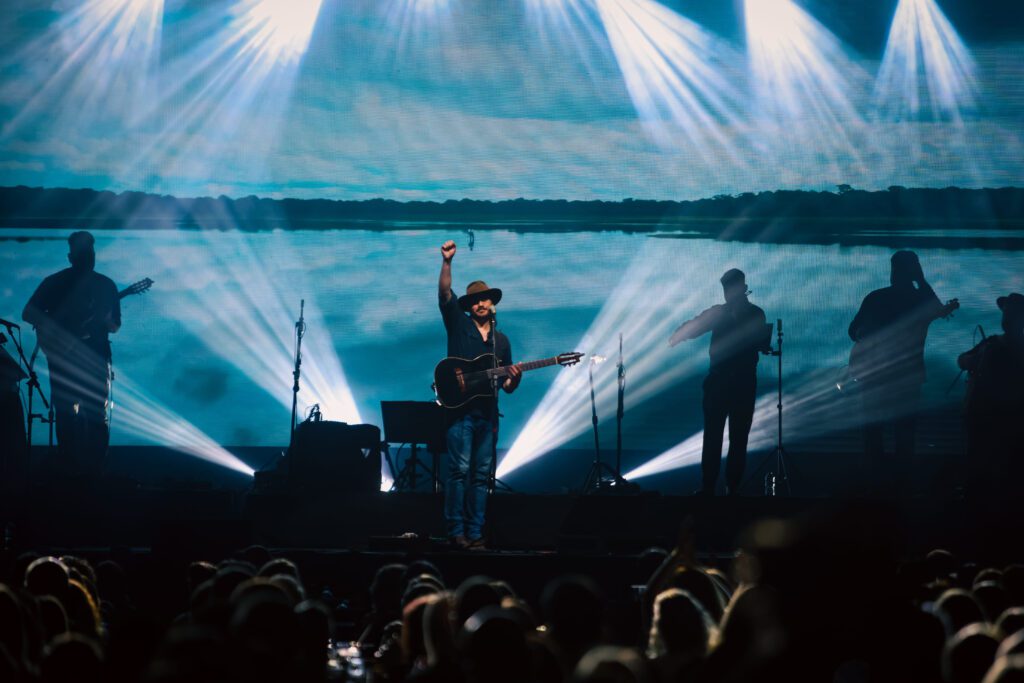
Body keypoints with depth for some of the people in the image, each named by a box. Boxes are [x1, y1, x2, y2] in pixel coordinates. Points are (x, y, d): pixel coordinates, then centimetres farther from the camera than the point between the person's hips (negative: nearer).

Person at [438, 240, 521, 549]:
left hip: (487, 413, 4)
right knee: (460, 469, -11)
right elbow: (444, 293, -9)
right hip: (461, 408, -4)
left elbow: (507, 385, 19)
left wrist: (514, 379, -4)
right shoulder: (458, 324, 7)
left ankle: (475, 532, 2)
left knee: (481, 473, 2)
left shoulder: (501, 341, 18)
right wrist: (447, 262, -23)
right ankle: (456, 530, -10)